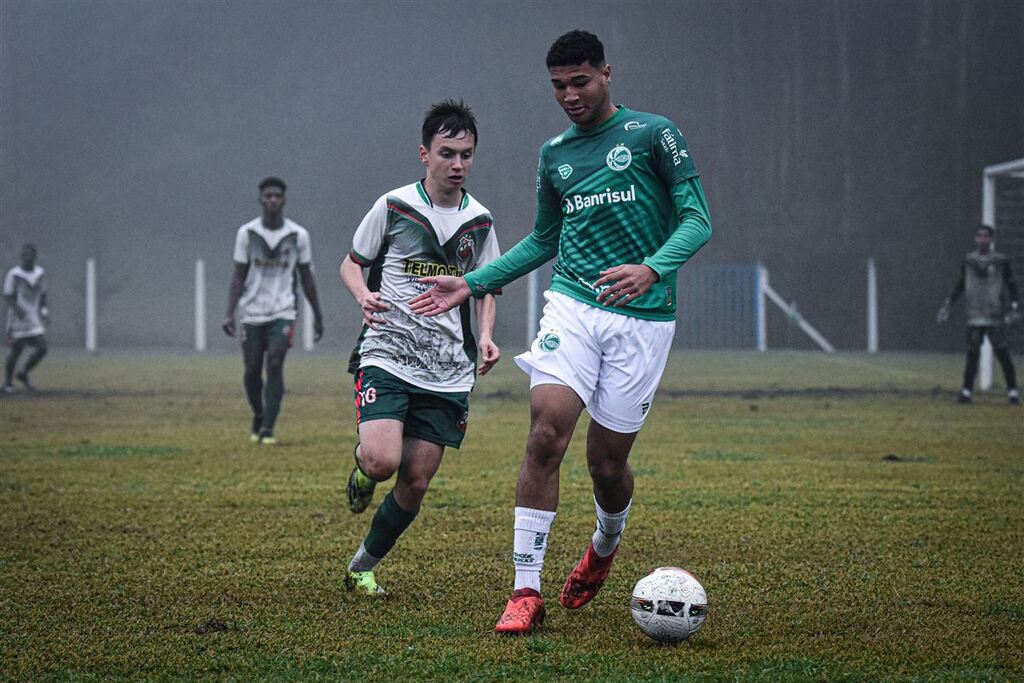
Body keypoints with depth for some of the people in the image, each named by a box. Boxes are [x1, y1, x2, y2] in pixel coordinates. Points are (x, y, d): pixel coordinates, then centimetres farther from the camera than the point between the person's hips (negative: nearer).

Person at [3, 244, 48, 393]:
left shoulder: (40, 273, 9)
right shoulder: (14, 274, -7)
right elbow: (7, 296, -10)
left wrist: (44, 310, 10)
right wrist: (16, 308, -26)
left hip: (35, 319, 5)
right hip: (18, 320, -5)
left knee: (42, 348, -6)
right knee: (16, 351, -2)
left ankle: (23, 374, 14)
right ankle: (7, 383, 11)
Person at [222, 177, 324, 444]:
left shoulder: (298, 235, 0)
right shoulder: (247, 233, 0)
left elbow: (306, 277, 8)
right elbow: (238, 275, 2)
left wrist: (317, 316, 11)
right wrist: (230, 313, -7)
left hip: (283, 313, -1)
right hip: (252, 312, 1)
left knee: (275, 365, -16)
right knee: (252, 371, 3)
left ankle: (268, 429, -14)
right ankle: (258, 418, 29)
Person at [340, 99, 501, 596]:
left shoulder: (479, 221, 8)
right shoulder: (394, 206, -2)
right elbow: (351, 264, 8)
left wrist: (485, 338, 1)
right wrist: (364, 296, -14)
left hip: (447, 371, 3)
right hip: (387, 355, -3)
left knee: (414, 483, 2)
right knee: (383, 461, -24)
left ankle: (363, 567, 22)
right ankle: (362, 469, 14)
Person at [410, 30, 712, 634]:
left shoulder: (653, 134, 0)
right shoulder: (555, 155, 14)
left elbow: (697, 219, -4)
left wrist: (652, 268, -23)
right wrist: (473, 284, 19)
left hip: (642, 318, -3)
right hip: (572, 306, 3)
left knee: (607, 461, 2)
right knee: (547, 433, -18)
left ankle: (606, 545, 38)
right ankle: (527, 590, -15)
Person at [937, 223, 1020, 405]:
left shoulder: (1001, 261, 1)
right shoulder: (968, 261, 10)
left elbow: (1011, 286, 3)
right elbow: (960, 286, 20)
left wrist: (1015, 307, -9)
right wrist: (947, 304, 18)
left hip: (995, 318, -3)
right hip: (974, 318, 3)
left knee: (1002, 354, -5)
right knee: (972, 354, 0)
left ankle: (1013, 391, 0)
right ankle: (967, 391, 6)